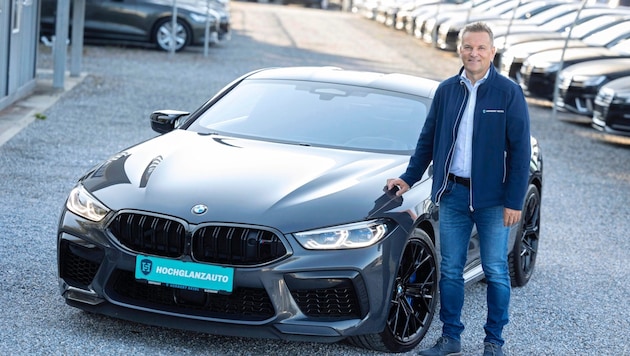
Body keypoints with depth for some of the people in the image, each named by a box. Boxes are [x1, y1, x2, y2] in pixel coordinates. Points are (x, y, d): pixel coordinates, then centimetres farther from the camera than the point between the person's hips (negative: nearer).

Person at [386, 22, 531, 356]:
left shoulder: (508, 92, -6)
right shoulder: (446, 90, 6)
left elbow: (520, 149, -7)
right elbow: (428, 139, 15)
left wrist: (514, 201, -10)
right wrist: (408, 178, 11)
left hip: (492, 198, -3)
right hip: (452, 194, 4)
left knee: (496, 272, 5)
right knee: (450, 271, 8)